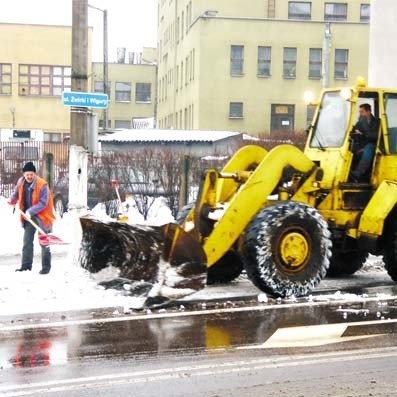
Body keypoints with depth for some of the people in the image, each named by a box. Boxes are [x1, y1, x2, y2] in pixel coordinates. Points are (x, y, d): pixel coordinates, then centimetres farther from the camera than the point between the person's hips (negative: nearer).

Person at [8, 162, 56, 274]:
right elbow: (16, 193, 19)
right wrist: (12, 200, 0)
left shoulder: (42, 185, -20)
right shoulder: (21, 183, -1)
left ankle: (46, 267, 8)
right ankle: (26, 265, 16)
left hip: (42, 216, -6)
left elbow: (43, 203, -22)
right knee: (27, 241, 9)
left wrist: (30, 212, -28)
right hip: (28, 216, 6)